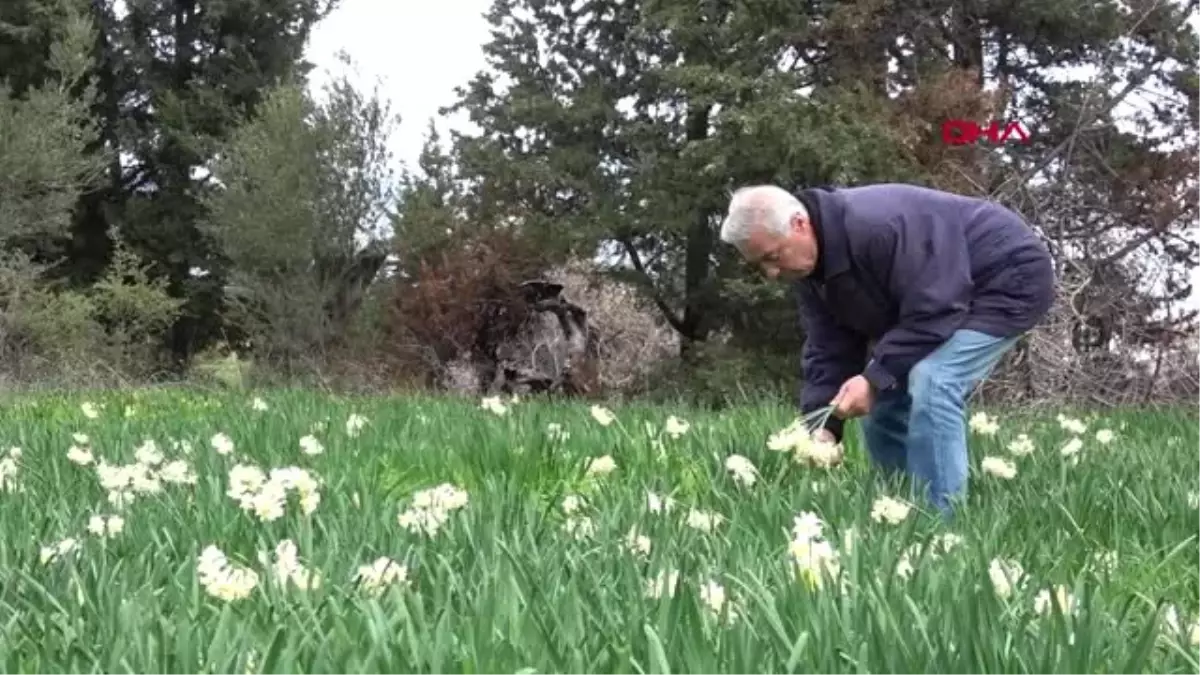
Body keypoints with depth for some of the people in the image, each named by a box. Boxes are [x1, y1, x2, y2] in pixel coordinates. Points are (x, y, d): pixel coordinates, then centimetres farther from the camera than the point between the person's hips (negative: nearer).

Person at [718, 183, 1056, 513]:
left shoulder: (877, 226, -35)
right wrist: (821, 424, -18)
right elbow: (827, 350, -5)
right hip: (937, 296, 9)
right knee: (883, 406, 4)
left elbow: (934, 311, -33)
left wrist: (876, 376, -32)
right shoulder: (808, 267, -5)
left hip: (1008, 277, -9)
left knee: (931, 383, -28)